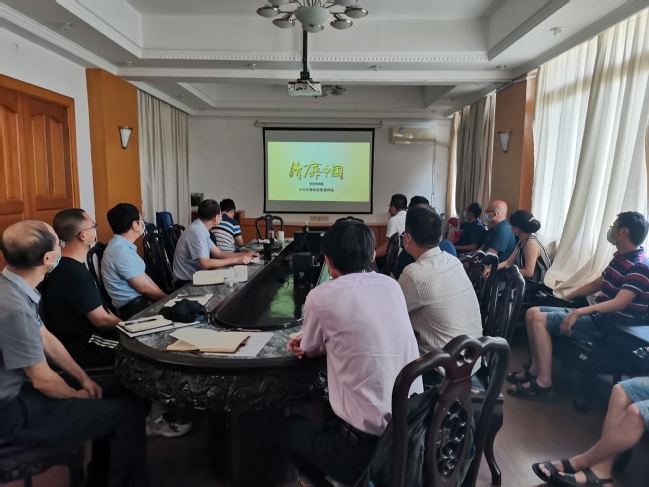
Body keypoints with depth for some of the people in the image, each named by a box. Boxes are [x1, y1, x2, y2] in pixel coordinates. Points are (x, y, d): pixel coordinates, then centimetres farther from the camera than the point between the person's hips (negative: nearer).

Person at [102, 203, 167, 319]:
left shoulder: (122, 246, 12)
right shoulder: (121, 250, -19)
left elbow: (143, 276, 13)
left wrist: (164, 296, 5)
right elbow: (144, 287, -18)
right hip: (134, 307, -9)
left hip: (139, 301, 9)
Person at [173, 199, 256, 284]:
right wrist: (235, 260, -22)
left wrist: (243, 255, 0)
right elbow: (205, 264, -27)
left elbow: (218, 253, 11)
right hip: (187, 282, -8)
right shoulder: (196, 231, -21)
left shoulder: (201, 229, 6)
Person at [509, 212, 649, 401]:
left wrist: (578, 312, -40)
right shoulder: (620, 258, 13)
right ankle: (535, 370, 6)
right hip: (595, 316, 10)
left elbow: (619, 303, -31)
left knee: (539, 319, -21)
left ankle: (544, 383, -18)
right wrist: (565, 299, 16)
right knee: (532, 313, 3)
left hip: (606, 326, -10)